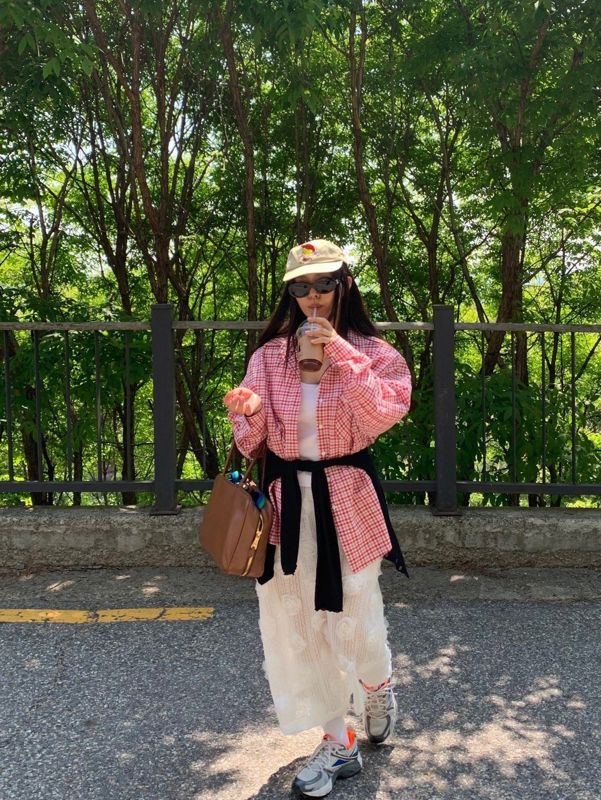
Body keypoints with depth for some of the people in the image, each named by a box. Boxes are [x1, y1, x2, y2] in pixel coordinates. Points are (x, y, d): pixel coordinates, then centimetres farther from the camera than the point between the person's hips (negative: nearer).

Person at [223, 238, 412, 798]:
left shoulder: (372, 352, -2)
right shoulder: (269, 355, 4)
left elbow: (382, 416, -19)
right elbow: (255, 443, 3)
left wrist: (342, 355, -22)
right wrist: (246, 414, -19)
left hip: (347, 499, -3)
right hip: (286, 500, 3)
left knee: (352, 620, 5)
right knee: (295, 624, 8)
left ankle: (377, 685, 44)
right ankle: (336, 744, 30)